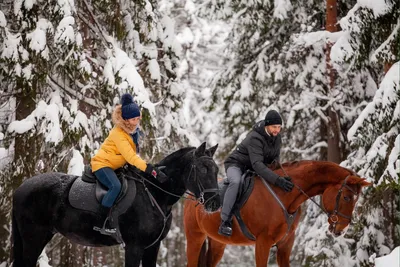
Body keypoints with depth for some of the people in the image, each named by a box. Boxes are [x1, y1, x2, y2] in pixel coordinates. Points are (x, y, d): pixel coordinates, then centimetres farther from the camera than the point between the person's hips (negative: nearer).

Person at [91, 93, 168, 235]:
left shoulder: (134, 130, 1)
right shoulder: (118, 134, -26)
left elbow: (133, 154, 16)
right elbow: (130, 157, -32)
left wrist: (151, 168, 4)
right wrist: (151, 170, -39)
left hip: (115, 166, 9)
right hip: (102, 164, -9)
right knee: (116, 186, -33)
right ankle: (104, 223, -32)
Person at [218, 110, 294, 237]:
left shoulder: (277, 137, -5)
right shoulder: (255, 138, -31)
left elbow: (275, 158, 9)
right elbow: (257, 164, -42)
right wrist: (277, 180, -51)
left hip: (252, 169, 9)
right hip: (236, 165, -9)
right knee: (236, 182, -39)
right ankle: (225, 222, -41)